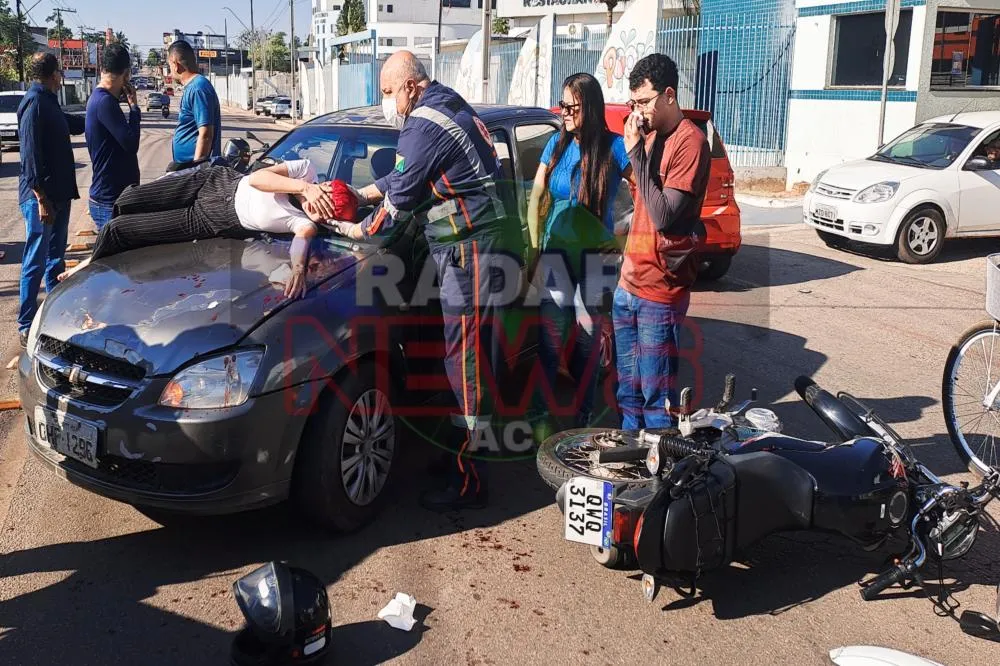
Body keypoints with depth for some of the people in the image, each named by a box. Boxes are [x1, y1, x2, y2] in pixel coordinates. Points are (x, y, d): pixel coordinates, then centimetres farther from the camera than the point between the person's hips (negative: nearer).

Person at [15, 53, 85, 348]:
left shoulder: (49, 103, 13)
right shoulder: (35, 103, -15)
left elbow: (73, 124, 34)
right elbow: (31, 155, -21)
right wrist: (41, 199, -23)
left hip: (59, 193, 10)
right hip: (41, 196, -10)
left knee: (56, 259, 16)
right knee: (36, 263, -4)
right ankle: (26, 326, 2)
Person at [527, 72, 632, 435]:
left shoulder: (613, 147, -7)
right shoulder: (557, 144, 6)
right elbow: (535, 198, 11)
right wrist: (536, 248, 4)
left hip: (594, 258, -3)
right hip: (556, 256, 3)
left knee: (587, 342, 5)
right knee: (549, 340, 1)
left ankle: (583, 418, 19)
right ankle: (540, 413, 10)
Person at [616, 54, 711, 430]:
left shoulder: (690, 141, -13)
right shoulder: (650, 135, 12)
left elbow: (664, 216, -20)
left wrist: (636, 153, -17)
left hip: (659, 292, -8)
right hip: (628, 284, 8)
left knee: (656, 398, -2)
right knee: (626, 391, 17)